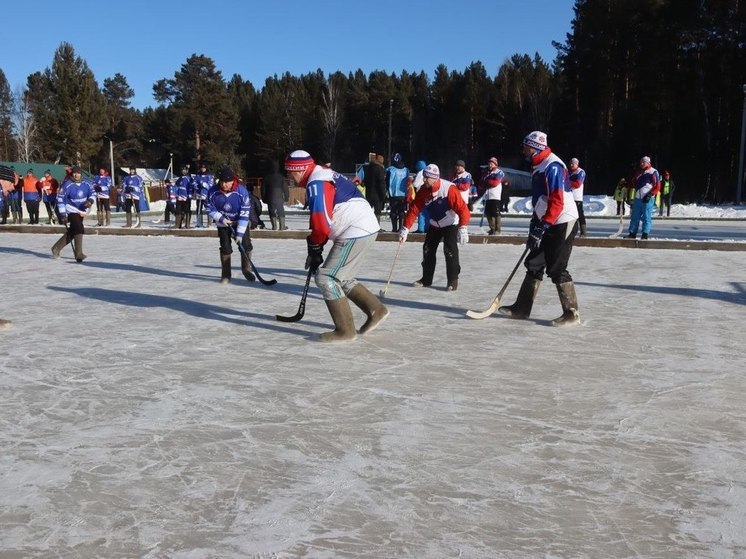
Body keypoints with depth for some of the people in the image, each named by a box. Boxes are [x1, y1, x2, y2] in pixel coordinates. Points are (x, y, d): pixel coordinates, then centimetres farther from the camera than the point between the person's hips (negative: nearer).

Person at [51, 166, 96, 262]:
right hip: (72, 211, -6)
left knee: (71, 233, 13)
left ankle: (56, 248, 31)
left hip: (82, 212, 6)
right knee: (79, 230, -20)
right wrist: (62, 214, -13)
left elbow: (93, 194, 3)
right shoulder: (68, 186, -14)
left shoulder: (86, 184, -2)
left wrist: (90, 200, -21)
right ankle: (78, 254, -17)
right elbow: (60, 199, -10)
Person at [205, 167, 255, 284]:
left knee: (246, 245, -6)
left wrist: (240, 233, -28)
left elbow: (245, 213, -26)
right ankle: (225, 275, 7)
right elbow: (209, 208, -7)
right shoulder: (213, 191, -22)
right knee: (225, 247, -5)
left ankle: (246, 269, 16)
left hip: (240, 221, -1)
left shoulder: (242, 191, -28)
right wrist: (221, 218, -21)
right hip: (223, 222, 1)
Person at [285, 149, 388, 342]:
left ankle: (345, 330, -1)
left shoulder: (316, 184, -15)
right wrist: (316, 246, 17)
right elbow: (325, 219, 23)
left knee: (326, 278, -6)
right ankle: (376, 310, 24)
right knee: (342, 278, 20)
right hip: (365, 229, 10)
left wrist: (314, 247, -2)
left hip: (356, 233, -10)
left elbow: (321, 223, -21)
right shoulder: (323, 176, 19)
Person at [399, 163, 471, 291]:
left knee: (450, 250, -17)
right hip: (435, 225, 6)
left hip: (451, 224, -6)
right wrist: (405, 228, -18)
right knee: (428, 249, 5)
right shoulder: (424, 191, -11)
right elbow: (414, 210, -11)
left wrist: (463, 228, -37)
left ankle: (453, 280, -7)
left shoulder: (449, 188, -28)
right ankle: (426, 279, 18)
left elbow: (462, 208, -30)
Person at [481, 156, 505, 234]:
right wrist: (483, 184, -5)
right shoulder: (487, 173, 23)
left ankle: (497, 229, -7)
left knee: (495, 213, -10)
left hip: (495, 196, -8)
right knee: (488, 213, 8)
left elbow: (495, 183, -13)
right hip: (487, 196, 8)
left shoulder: (499, 172, 0)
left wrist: (486, 182, -3)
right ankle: (492, 228, 16)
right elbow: (482, 184, 17)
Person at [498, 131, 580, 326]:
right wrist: (534, 226, 17)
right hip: (548, 225, 10)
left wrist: (540, 228, -23)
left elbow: (557, 202, -23)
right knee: (534, 264, 10)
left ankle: (571, 313, 0)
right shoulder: (538, 167, 15)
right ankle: (522, 308, 16)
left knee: (556, 269, -8)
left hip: (563, 224, -10)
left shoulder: (553, 167, -17)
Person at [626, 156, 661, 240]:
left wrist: (650, 195, -16)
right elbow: (634, 184, 26)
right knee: (635, 217, 8)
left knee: (646, 217, -3)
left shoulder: (653, 172, -4)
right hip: (638, 198, 7)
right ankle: (632, 233, 13)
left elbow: (657, 186, -8)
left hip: (647, 199, -7)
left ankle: (645, 234, 1)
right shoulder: (639, 172, 17)